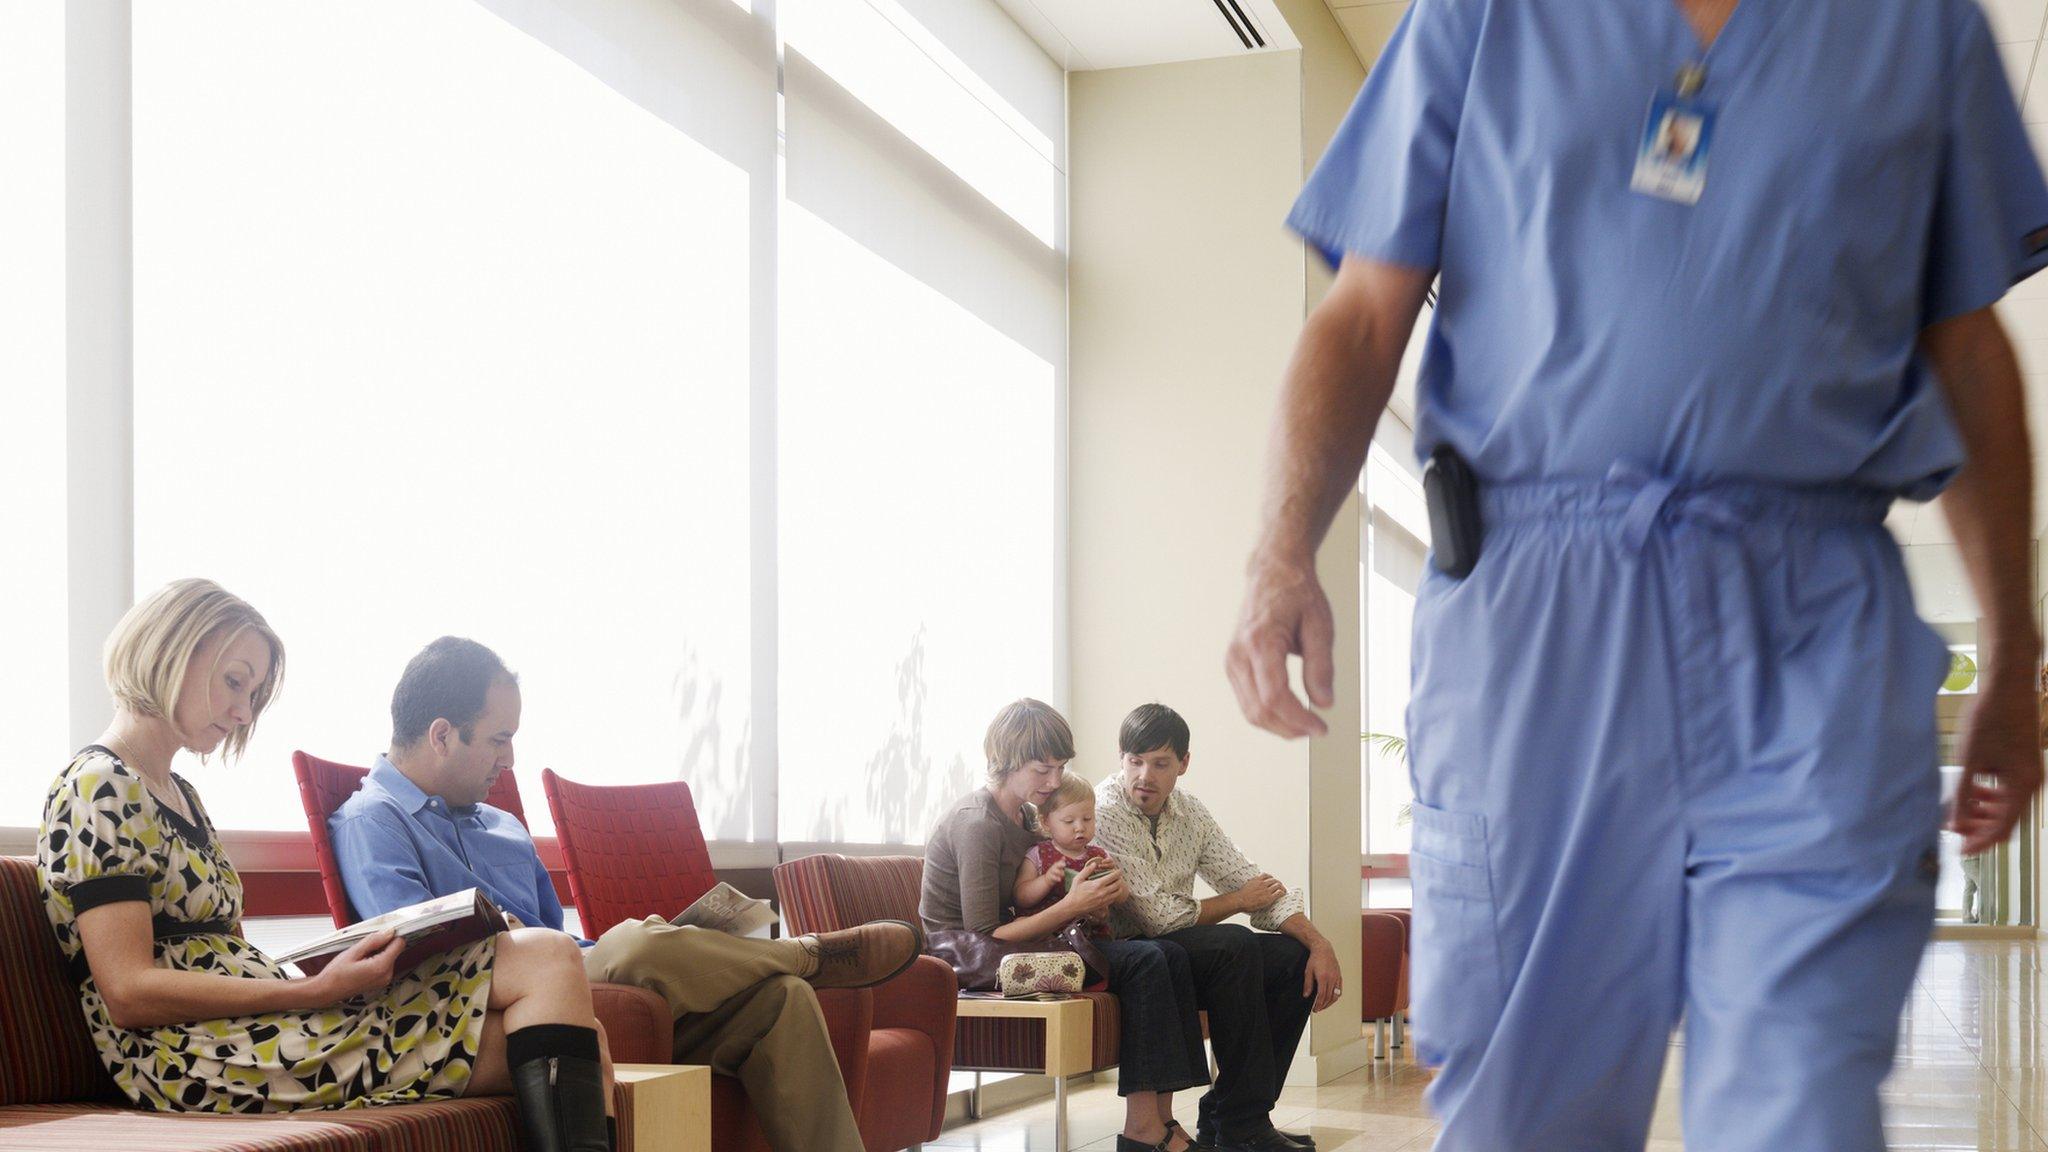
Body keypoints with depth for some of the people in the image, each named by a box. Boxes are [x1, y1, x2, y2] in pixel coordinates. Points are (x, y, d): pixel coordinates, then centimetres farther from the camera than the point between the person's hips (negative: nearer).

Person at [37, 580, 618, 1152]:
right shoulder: (97, 791, -5)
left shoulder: (177, 795, 24)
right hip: (192, 1054, -9)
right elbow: (129, 993, -15)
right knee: (547, 962, -14)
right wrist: (316, 990, -18)